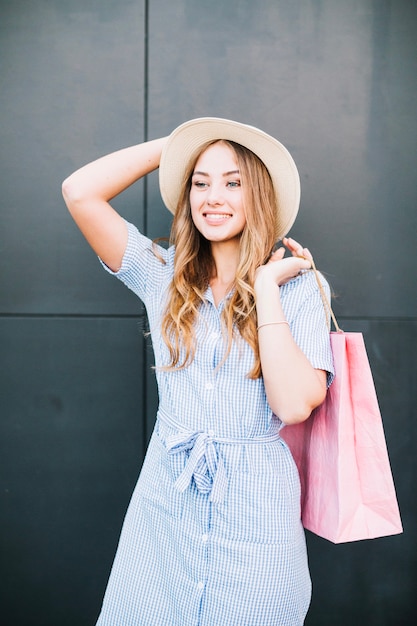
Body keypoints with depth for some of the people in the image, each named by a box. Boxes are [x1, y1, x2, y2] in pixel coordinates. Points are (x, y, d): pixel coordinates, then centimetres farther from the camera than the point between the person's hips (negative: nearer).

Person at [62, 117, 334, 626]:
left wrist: (264, 287, -14)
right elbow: (80, 192, -8)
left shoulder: (296, 286, -5)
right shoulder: (164, 274, 1)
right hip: (166, 497, 2)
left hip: (255, 506, -2)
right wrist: (174, 143, -2)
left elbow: (295, 404, -17)